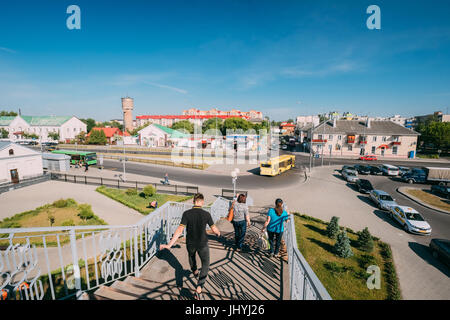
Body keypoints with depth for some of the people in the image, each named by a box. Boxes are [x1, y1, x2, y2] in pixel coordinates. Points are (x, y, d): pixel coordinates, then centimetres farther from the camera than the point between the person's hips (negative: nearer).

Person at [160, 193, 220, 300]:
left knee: (191, 255, 35)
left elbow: (179, 230, -25)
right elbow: (214, 229, -7)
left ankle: (195, 271, 58)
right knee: (205, 264, 15)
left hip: (190, 243, 2)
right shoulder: (206, 214, -18)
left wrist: (169, 245, -22)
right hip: (202, 244, -2)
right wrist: (218, 233, 17)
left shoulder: (186, 213, -18)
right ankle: (199, 289, 0)